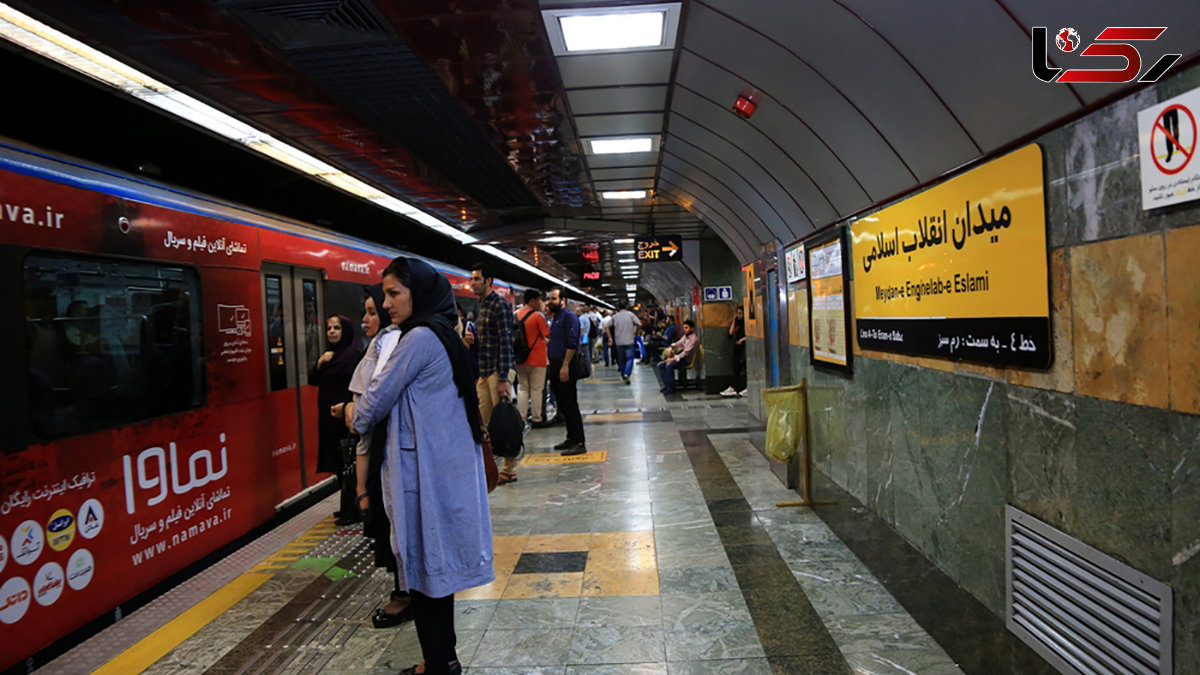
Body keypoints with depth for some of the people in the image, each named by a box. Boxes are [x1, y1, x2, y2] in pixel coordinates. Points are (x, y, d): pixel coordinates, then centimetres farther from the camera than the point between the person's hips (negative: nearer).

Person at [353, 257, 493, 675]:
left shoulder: (419, 338, -17)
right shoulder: (442, 334, 13)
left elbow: (378, 400, -11)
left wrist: (356, 418, 9)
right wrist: (366, 413, 14)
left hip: (424, 471, -9)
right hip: (443, 464, 9)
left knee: (425, 566, 2)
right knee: (436, 564, 17)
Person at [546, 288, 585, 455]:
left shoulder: (569, 316, -11)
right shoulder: (557, 317, 18)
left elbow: (572, 343, -20)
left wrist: (565, 366, -24)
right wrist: (551, 364, 19)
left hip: (565, 368, -10)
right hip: (555, 367, 10)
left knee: (570, 405, -7)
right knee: (563, 405, 13)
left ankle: (579, 443, -3)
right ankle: (571, 438, 22)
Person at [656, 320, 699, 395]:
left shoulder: (694, 339, -14)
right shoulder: (685, 336, 14)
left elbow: (686, 353, -20)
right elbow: (678, 343, 22)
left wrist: (673, 359, -23)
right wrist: (672, 348, -2)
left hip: (686, 360, -9)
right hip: (679, 357, 9)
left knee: (669, 365, -33)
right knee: (660, 365, -6)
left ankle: (671, 388, -24)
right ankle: (666, 385, -4)